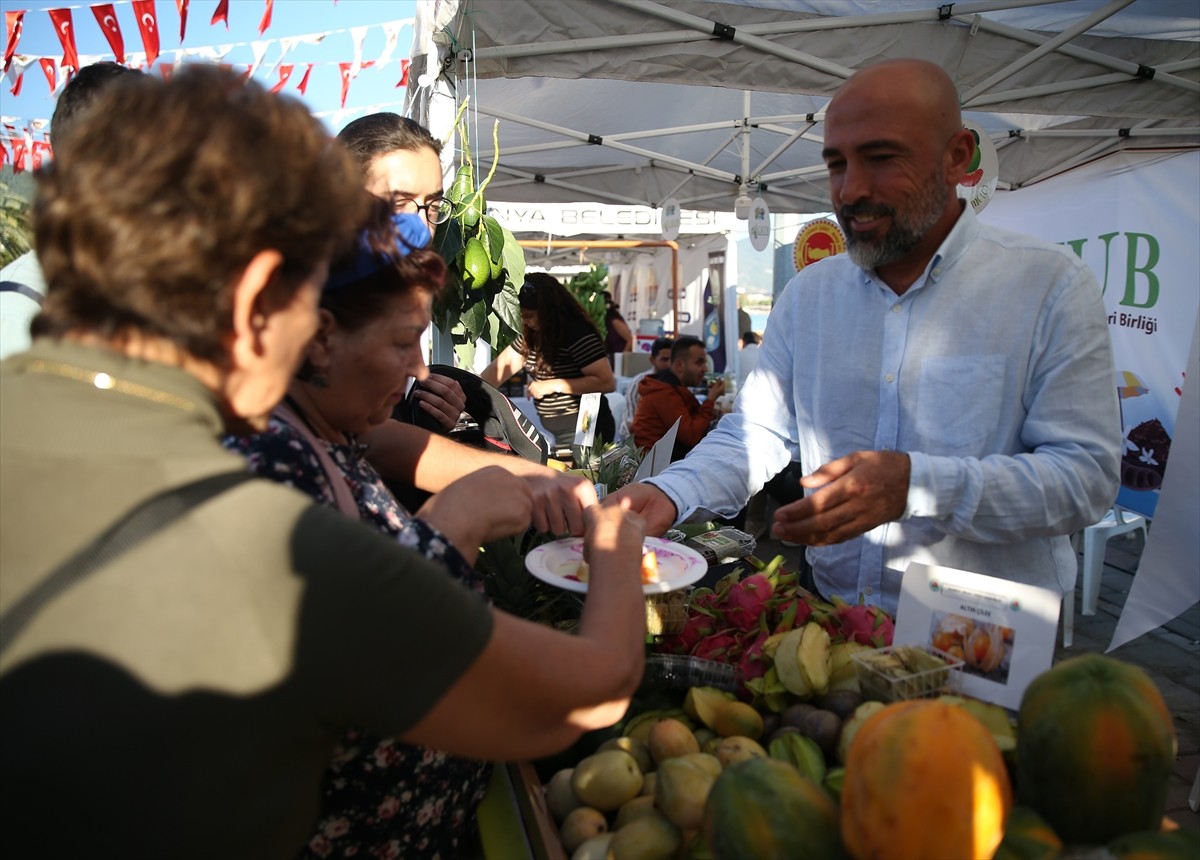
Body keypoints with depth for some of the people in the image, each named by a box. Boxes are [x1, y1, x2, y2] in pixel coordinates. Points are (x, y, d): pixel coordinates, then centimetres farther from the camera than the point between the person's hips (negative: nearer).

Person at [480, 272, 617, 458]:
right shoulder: (532, 335, 6)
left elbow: (607, 382, -24)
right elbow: (502, 365, 11)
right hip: (558, 433, 8)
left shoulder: (578, 334, -18)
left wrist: (554, 385, -22)